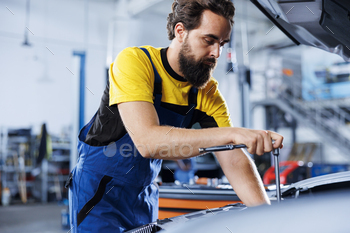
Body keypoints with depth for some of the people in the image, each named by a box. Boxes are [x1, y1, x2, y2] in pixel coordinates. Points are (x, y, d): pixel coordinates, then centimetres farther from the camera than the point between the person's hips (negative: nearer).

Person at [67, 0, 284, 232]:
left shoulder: (208, 92, -8)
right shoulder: (134, 61, -24)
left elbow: (235, 161, -13)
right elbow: (148, 140, -38)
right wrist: (232, 133, -43)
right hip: (100, 190, -5)